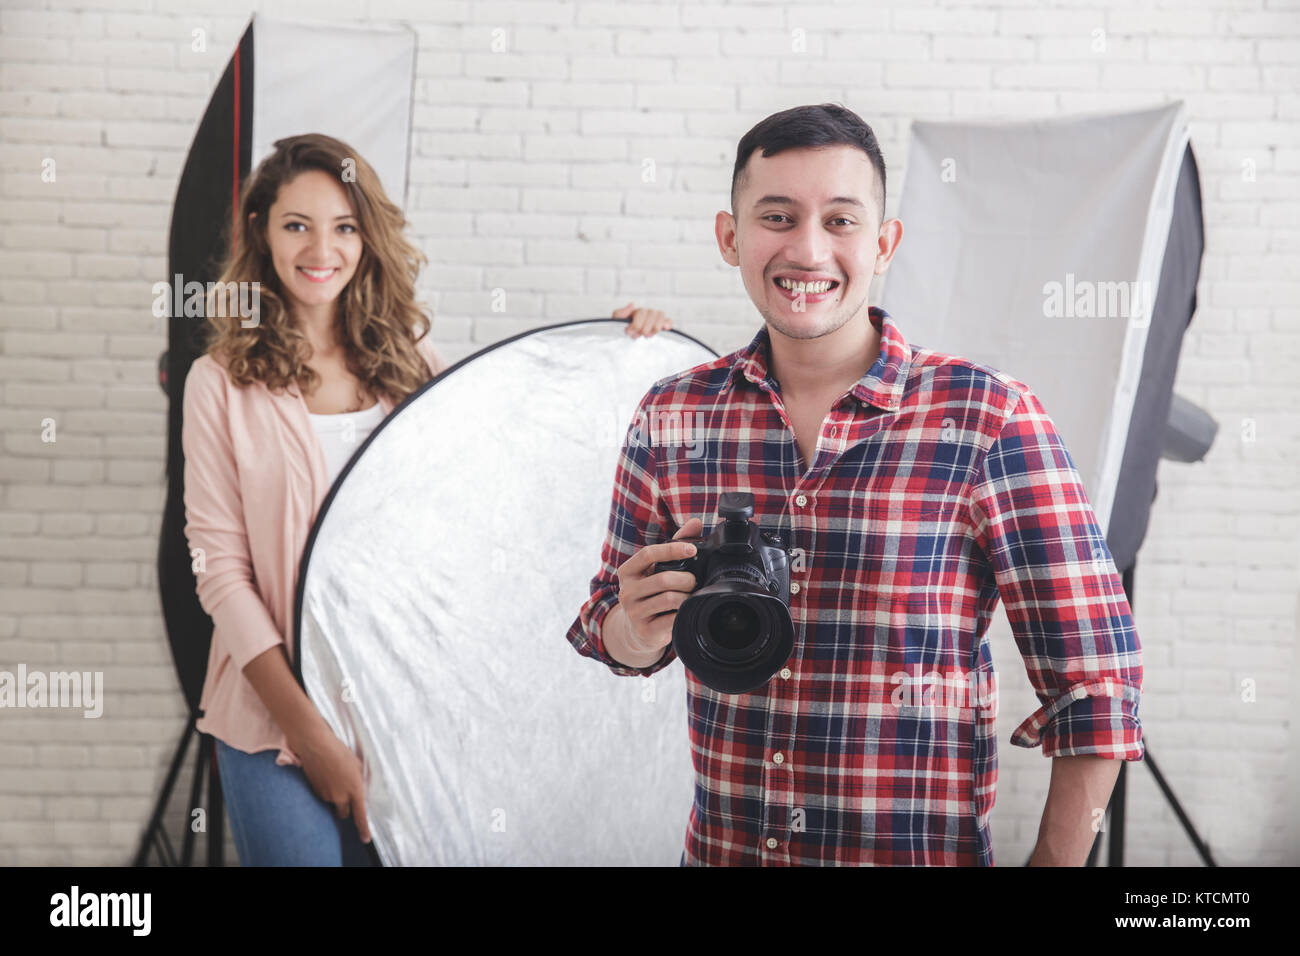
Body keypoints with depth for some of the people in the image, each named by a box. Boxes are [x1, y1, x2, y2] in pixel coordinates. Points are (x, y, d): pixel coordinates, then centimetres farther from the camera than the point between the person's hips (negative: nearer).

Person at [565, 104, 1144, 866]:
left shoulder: (988, 421, -13)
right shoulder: (673, 415, -3)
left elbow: (1095, 682, -10)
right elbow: (619, 643, 8)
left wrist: (1054, 862, -12)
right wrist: (644, 625, -14)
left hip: (924, 855, -3)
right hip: (718, 847, 4)